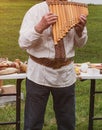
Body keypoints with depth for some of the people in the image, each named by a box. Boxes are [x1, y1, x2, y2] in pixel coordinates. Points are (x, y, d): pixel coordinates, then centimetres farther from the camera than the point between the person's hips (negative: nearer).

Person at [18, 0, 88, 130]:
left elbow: (80, 44, 10)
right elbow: (23, 43, -15)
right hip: (39, 75, -3)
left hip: (66, 75, 4)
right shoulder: (35, 11, -9)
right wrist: (40, 26, -30)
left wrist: (80, 30, -11)